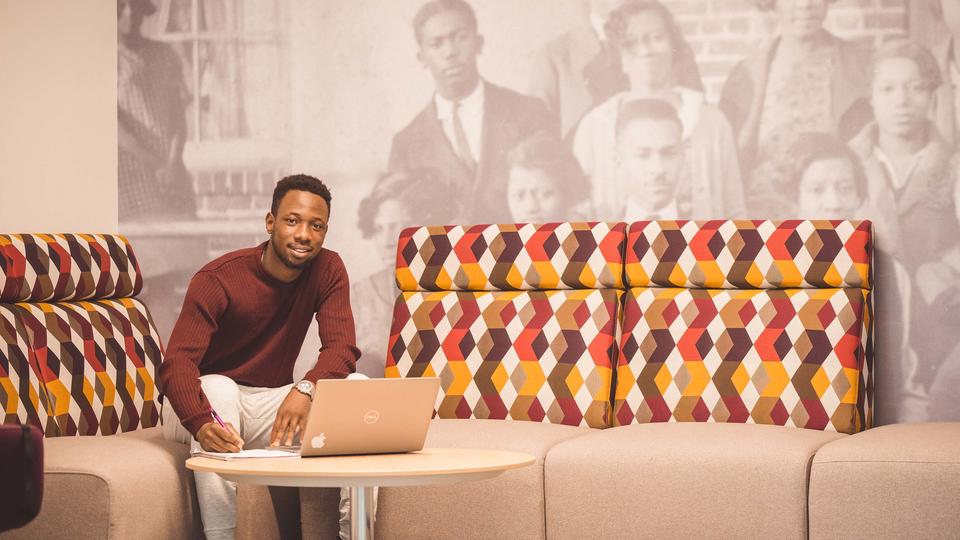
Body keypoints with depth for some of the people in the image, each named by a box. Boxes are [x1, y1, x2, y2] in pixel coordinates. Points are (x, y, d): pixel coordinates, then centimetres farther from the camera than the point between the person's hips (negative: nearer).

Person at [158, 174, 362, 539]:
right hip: (203, 401, -4)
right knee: (219, 387, -38)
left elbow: (342, 347, -18)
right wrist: (203, 423, -52)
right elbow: (176, 363, -31)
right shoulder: (218, 278, -20)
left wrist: (305, 390, -42)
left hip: (267, 404, 4)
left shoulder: (328, 271, -6)